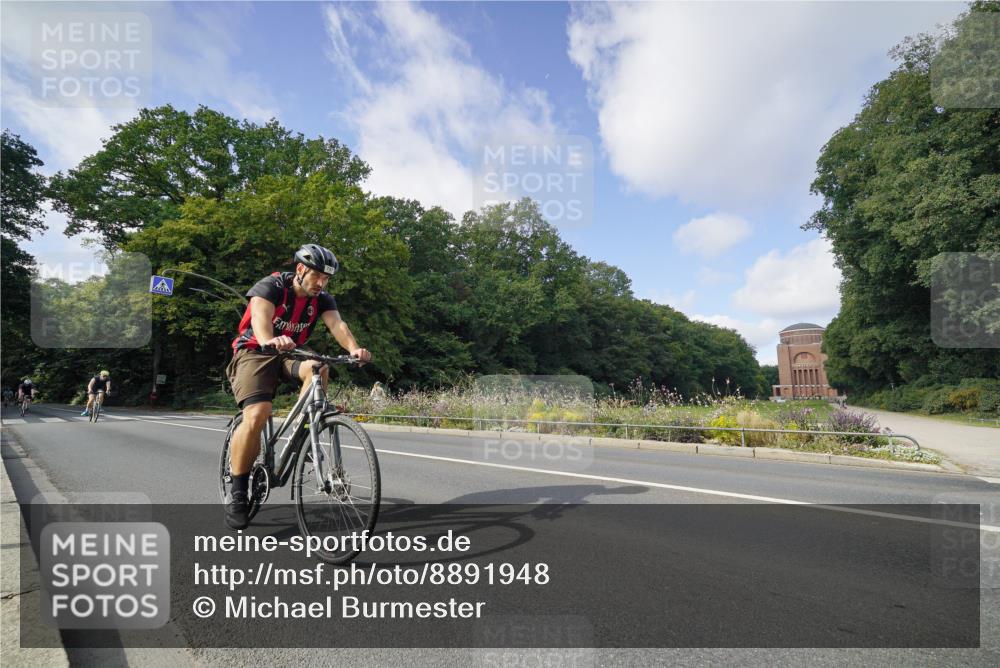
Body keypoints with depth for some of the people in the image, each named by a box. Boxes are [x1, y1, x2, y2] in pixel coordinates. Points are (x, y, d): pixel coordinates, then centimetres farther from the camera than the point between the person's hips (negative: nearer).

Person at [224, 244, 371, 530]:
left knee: (318, 368, -31)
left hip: (289, 354, 4)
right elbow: (260, 316, -36)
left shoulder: (322, 299, -4)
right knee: (256, 415, -26)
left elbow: (337, 324, -22)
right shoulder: (271, 286, -16)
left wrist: (353, 348, -44)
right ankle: (237, 492, -10)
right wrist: (270, 341, -59)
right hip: (256, 352, -4)